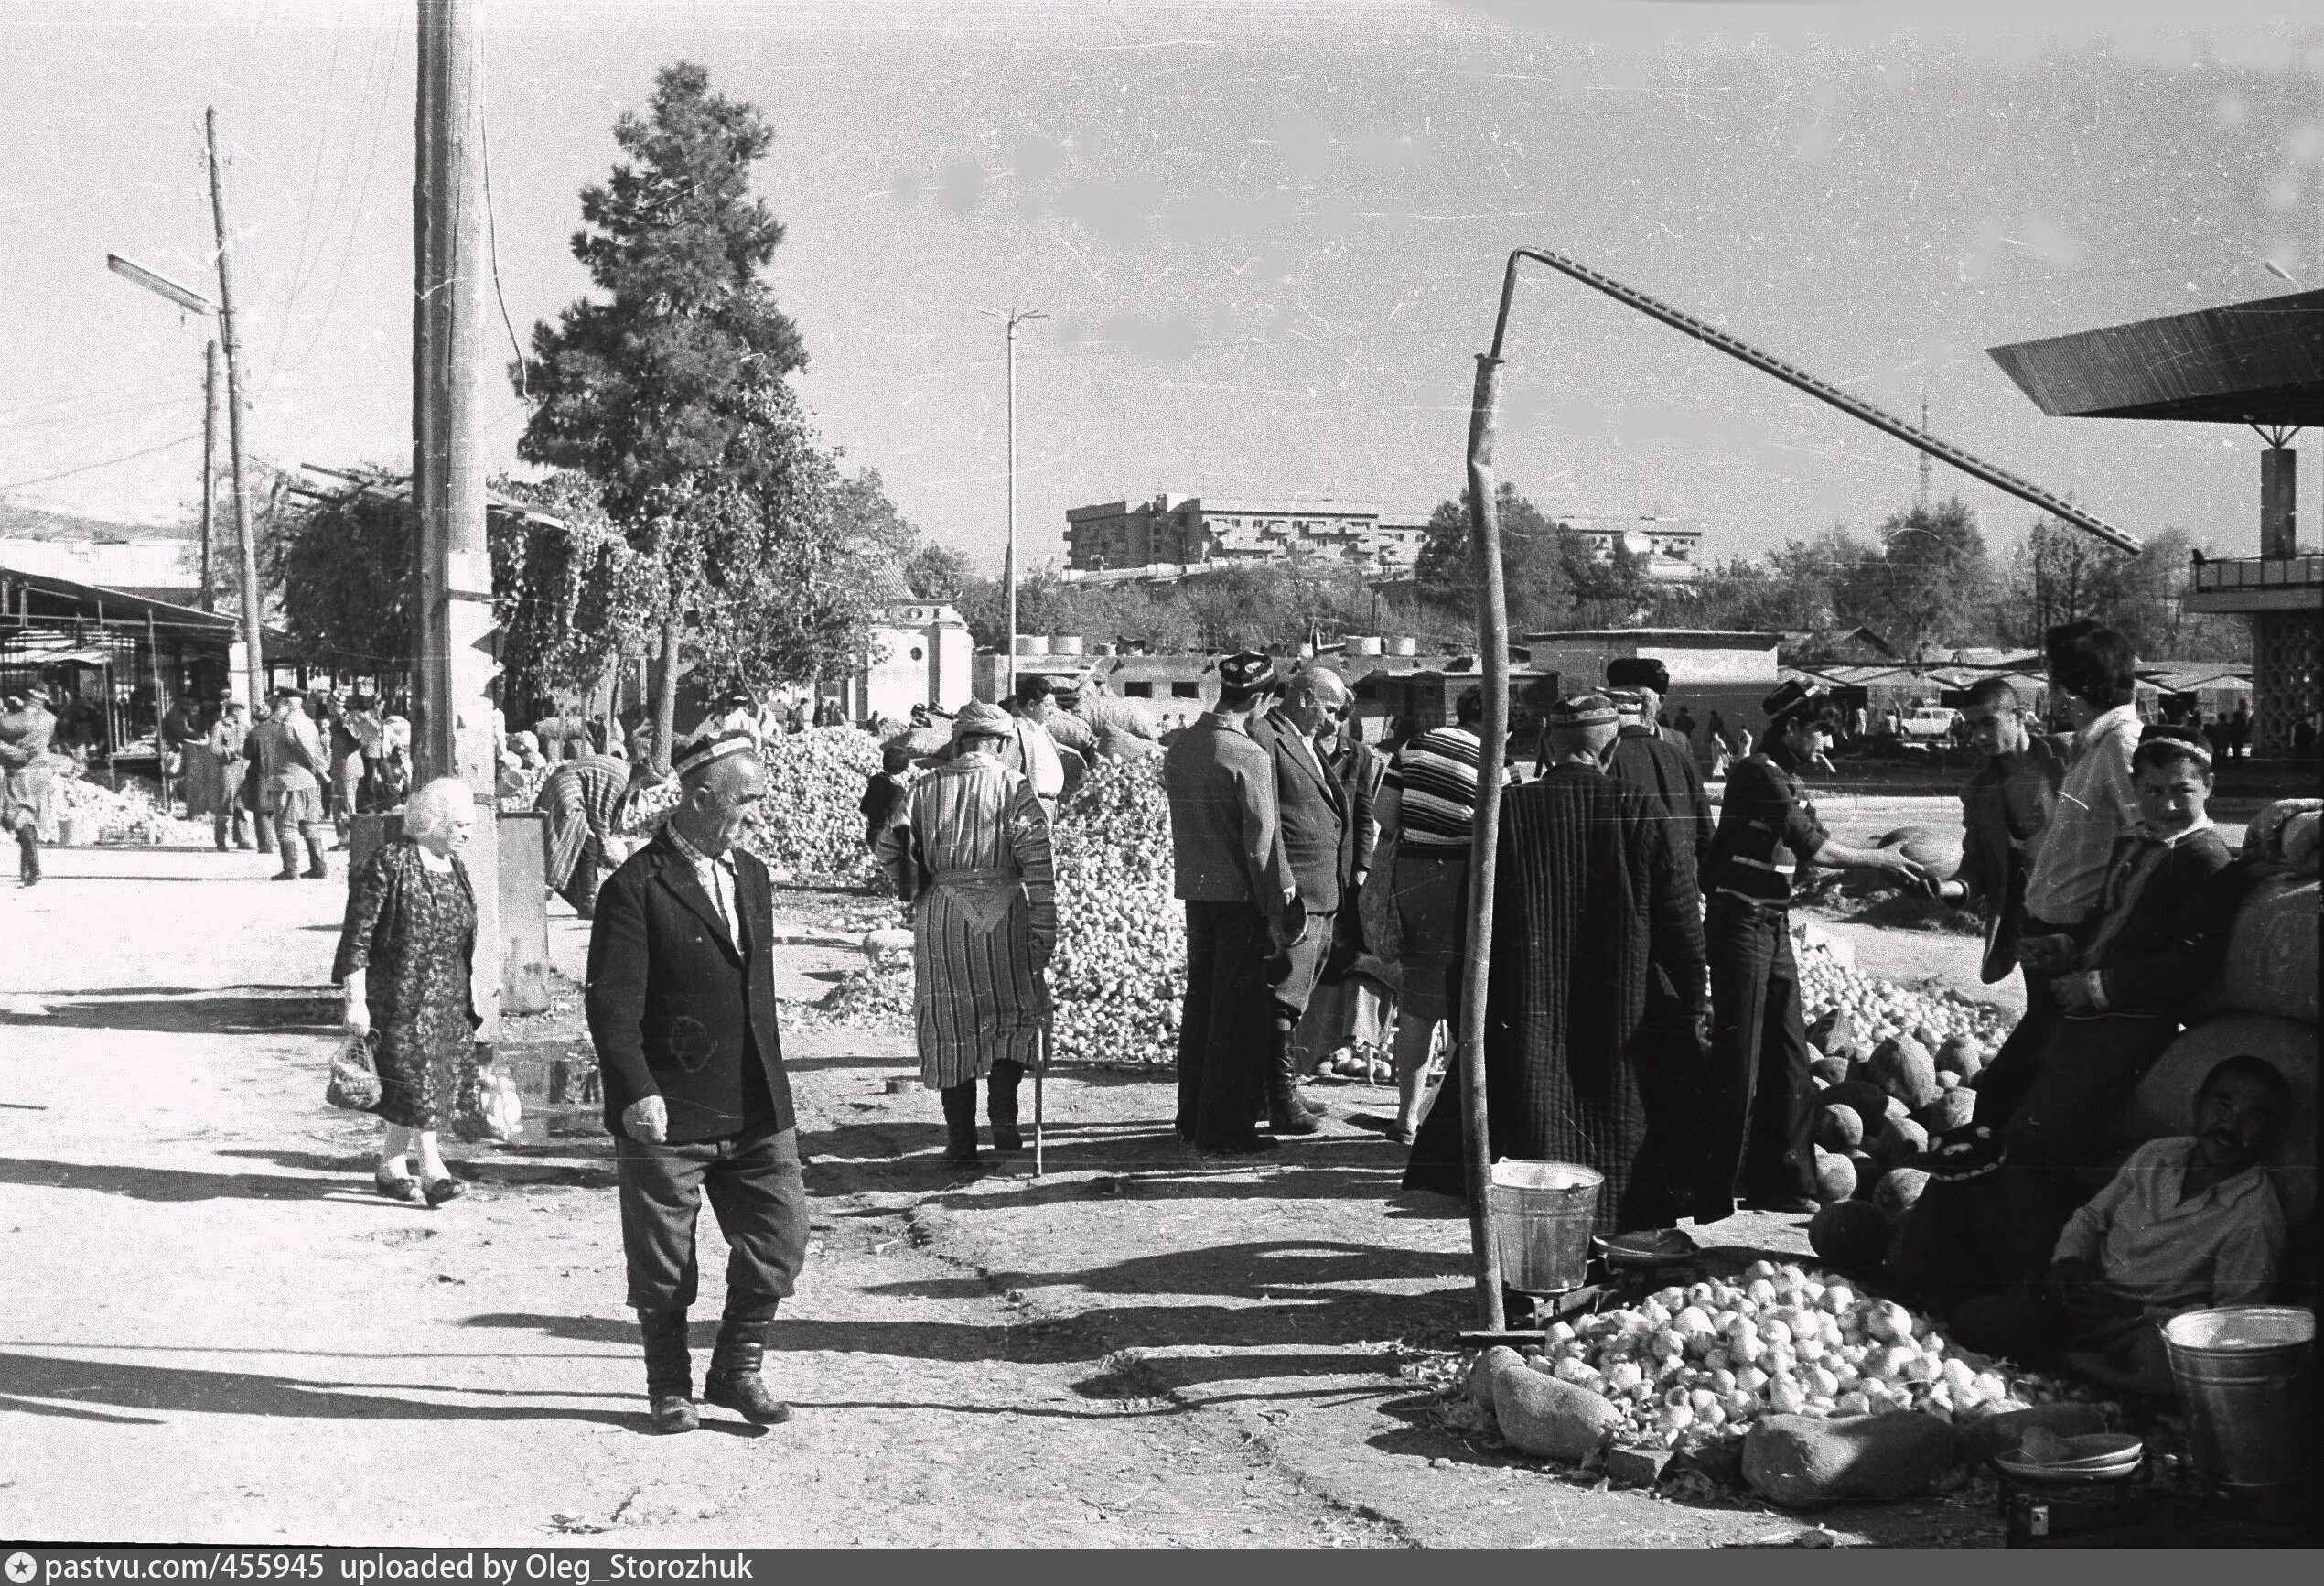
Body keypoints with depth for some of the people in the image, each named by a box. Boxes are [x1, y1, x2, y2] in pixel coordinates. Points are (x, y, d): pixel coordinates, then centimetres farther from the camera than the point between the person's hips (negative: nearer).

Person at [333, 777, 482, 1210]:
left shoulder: (454, 867, 11)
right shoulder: (388, 864, -12)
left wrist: (469, 999, 21)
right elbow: (357, 935, -14)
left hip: (445, 997, 8)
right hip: (399, 995, -8)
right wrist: (355, 1000, -17)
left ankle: (391, 1168, 20)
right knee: (417, 1079, -10)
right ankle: (433, 1173, -5)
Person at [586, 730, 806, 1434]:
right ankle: (670, 1387, 23)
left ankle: (737, 1369, 21)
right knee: (664, 1264, 6)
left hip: (756, 1109, 6)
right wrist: (636, 1092, -23)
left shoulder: (752, 876, 12)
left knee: (780, 1236, 3)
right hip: (667, 1113, -6)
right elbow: (612, 1004, -15)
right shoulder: (636, 888, -12)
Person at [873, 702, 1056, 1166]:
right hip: (1002, 915, -2)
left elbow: (887, 847, 1)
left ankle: (960, 1139, 11)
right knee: (1014, 1014, 14)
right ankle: (1003, 1112, -4)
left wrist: (914, 889, 18)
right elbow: (1038, 858, -9)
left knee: (949, 1028, 10)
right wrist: (1045, 928, -8)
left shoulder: (926, 788, 6)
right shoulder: (1014, 786, 0)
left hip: (940, 917, 2)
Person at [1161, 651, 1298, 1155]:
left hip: (1194, 888, 7)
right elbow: (1262, 839, -15)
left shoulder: (1180, 747, 5)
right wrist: (1276, 911, -10)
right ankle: (1224, 1129, 4)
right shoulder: (1250, 757, -17)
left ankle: (1192, 1118, 25)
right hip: (1240, 893, -7)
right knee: (1240, 1014, 1)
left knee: (1200, 1003, 17)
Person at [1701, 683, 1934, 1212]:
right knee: (1739, 1055, -6)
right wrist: (1879, 859, -8)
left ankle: (1784, 1183, 17)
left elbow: (1814, 848, 11)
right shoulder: (1757, 774, -14)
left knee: (1788, 1055, 10)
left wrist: (1884, 862, 0)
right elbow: (1811, 846, -18)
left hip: (1774, 926, 9)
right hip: (1740, 923, -9)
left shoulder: (1789, 781, 16)